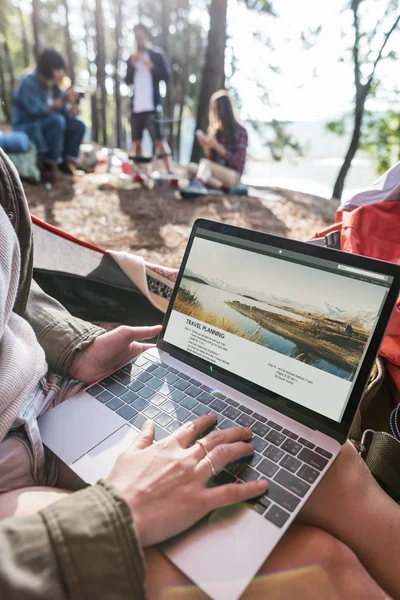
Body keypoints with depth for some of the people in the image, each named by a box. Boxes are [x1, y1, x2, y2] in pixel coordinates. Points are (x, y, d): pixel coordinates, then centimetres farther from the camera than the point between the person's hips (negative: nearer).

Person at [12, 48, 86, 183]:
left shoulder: (54, 85, 3)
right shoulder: (29, 83, -16)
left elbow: (68, 114, 1)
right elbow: (36, 111, -29)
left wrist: (73, 104, -21)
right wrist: (61, 101, -36)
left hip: (47, 126, 7)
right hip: (26, 128, -7)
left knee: (78, 125, -9)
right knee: (57, 120, -33)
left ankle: (67, 162, -6)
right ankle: (47, 167, -26)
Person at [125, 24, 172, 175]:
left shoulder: (157, 55, 6)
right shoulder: (131, 59, 18)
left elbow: (166, 77, -3)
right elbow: (127, 81, 9)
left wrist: (151, 66, -14)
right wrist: (132, 65, -5)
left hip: (152, 106, -5)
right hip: (136, 106, 5)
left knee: (159, 139, -15)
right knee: (136, 141, 5)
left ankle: (169, 171, -18)